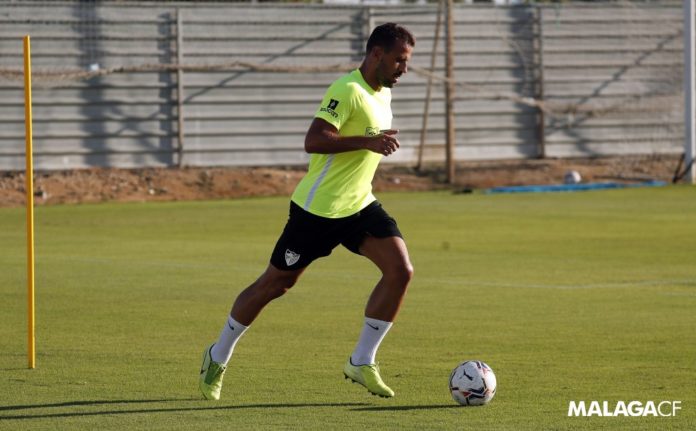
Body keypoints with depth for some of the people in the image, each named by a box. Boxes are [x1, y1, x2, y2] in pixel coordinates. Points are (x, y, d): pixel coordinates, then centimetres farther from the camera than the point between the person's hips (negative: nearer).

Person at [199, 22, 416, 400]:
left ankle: (361, 362, -3)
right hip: (319, 209, -8)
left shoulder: (383, 94, 10)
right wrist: (367, 142, -34)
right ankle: (218, 357, 24)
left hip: (359, 205, 8)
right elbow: (313, 141, -30)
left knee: (401, 270, -11)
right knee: (275, 284, 4)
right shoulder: (348, 90, -19)